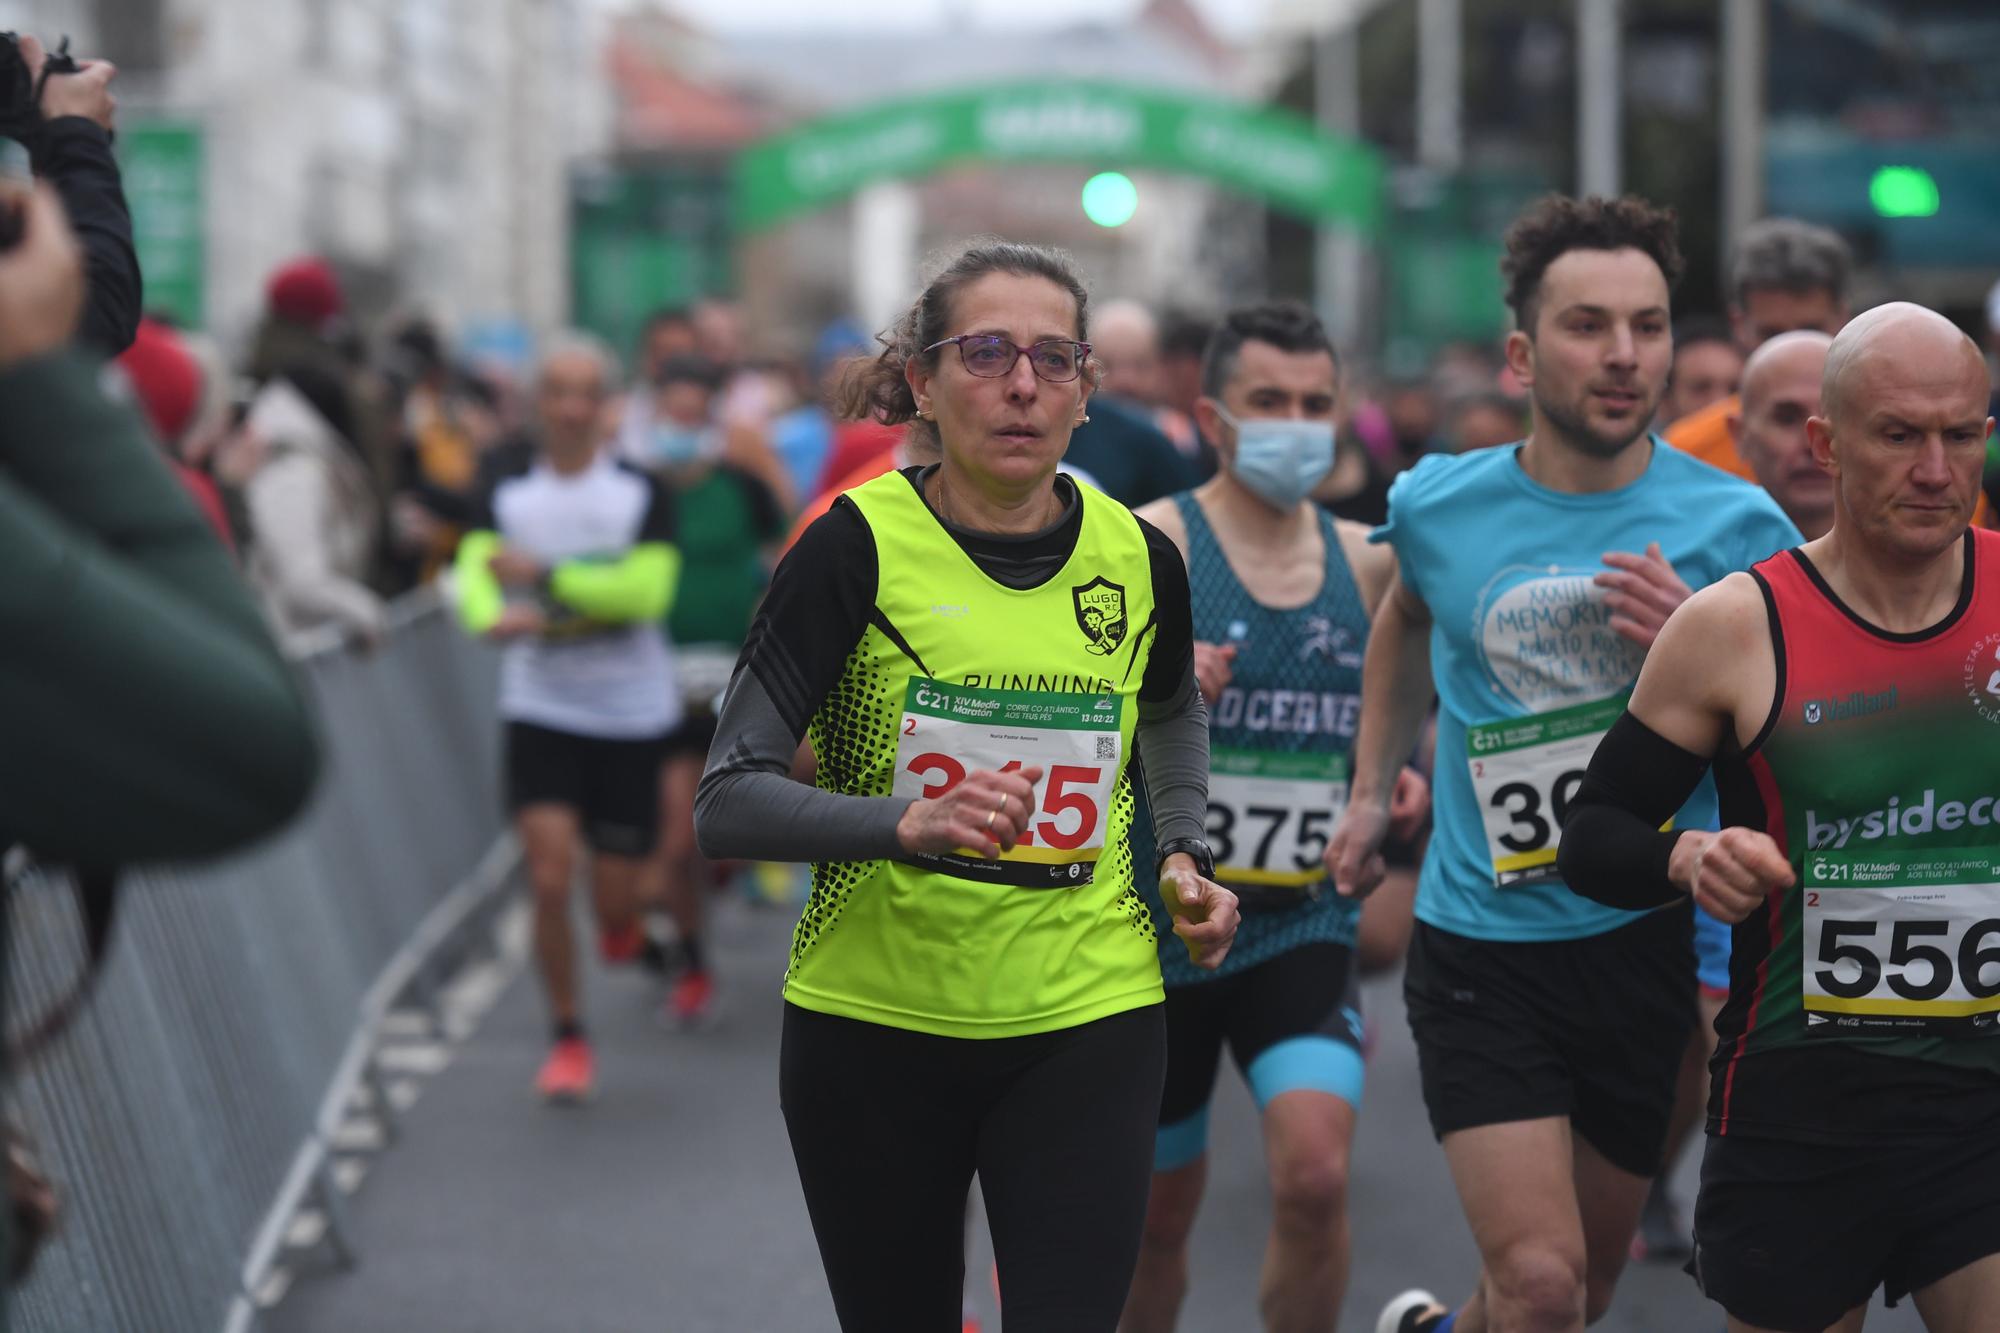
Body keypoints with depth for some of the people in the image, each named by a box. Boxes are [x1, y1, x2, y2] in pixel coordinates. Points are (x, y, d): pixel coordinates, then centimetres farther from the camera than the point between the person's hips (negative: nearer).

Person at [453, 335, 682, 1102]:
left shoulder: (641, 491, -4)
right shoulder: (506, 488, 1)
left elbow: (648, 590, -15)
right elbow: (474, 569, -11)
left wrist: (544, 574, -20)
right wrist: (493, 614, -33)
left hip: (631, 714, -1)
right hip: (539, 712, 1)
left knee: (615, 898, 4)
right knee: (549, 880, -10)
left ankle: (622, 924, 42)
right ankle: (568, 1038, 6)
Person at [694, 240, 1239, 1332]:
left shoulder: (1138, 558, 1)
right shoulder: (857, 546, -11)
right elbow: (726, 803, -16)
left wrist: (1183, 855, 9)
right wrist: (909, 823, -31)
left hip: (1088, 1025, 2)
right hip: (873, 1027, -2)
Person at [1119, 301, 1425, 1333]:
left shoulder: (1366, 562, 3)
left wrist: (1399, 785, 3)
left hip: (1304, 927, 2)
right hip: (1160, 927, -2)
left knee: (1315, 1176, -20)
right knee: (1158, 1216, 13)